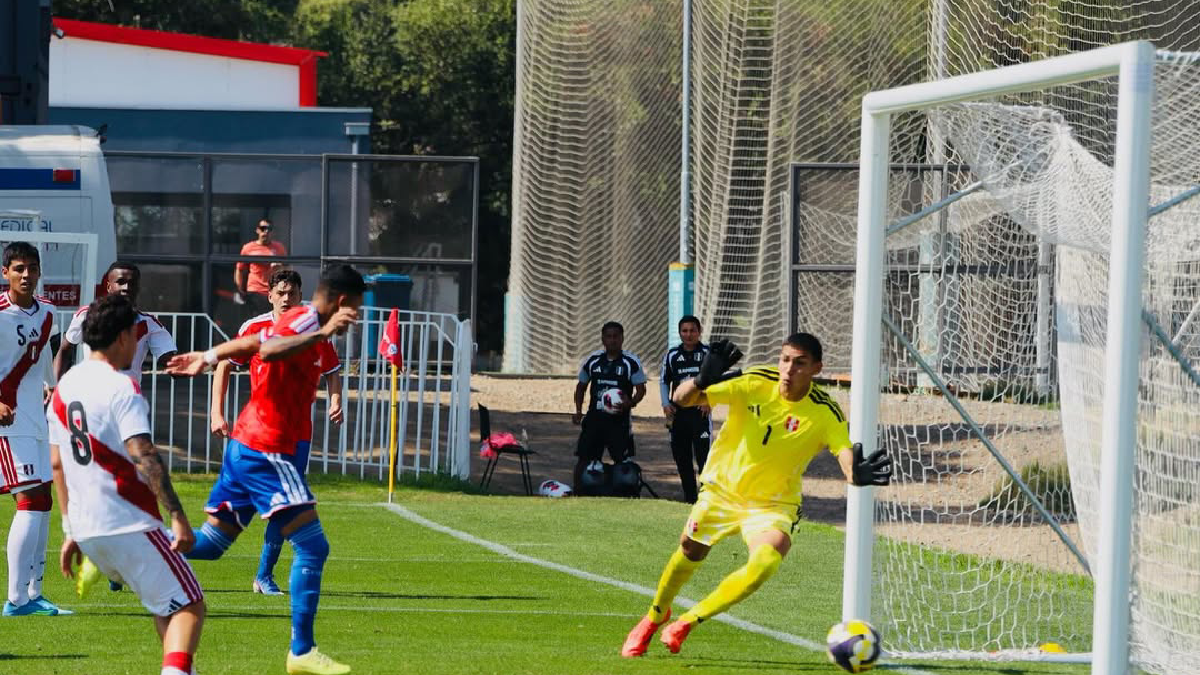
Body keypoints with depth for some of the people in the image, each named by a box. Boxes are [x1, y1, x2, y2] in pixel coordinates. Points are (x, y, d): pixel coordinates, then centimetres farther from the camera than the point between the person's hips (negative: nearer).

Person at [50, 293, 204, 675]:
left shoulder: (65, 386, 13)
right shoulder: (121, 388, -12)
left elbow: (57, 464, 17)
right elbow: (144, 457, -23)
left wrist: (71, 531, 22)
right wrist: (178, 517, -25)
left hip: (85, 529, 8)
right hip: (129, 525, -8)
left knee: (164, 605, 24)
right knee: (189, 606, -5)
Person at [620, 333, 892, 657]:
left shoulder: (825, 412, -22)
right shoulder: (755, 384, -21)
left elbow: (846, 456, -33)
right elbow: (681, 399, -23)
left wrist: (858, 472, -58)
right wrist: (702, 381, -46)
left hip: (773, 503, -1)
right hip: (722, 487, 1)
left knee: (765, 564, -25)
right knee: (690, 552, 13)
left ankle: (686, 623, -6)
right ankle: (654, 616, 46)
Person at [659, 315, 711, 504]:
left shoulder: (708, 353, -1)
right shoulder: (672, 355, 9)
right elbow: (664, 380, 18)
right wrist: (665, 404, 5)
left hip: (700, 411, -4)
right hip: (678, 412, 4)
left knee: (703, 455, -12)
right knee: (681, 457, 9)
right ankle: (689, 498, 18)